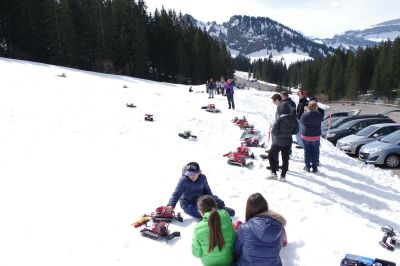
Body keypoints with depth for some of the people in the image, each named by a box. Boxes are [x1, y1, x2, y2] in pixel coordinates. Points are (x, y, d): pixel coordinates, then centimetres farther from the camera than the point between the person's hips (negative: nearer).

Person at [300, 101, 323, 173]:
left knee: (307, 151, 10)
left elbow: (301, 121, 2)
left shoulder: (305, 115, -16)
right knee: (315, 151, 9)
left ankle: (307, 166, 16)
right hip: (316, 136, 1)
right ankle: (314, 167, 12)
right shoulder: (319, 115, -12)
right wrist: (316, 110, 10)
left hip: (306, 135, -1)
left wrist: (306, 112, 8)